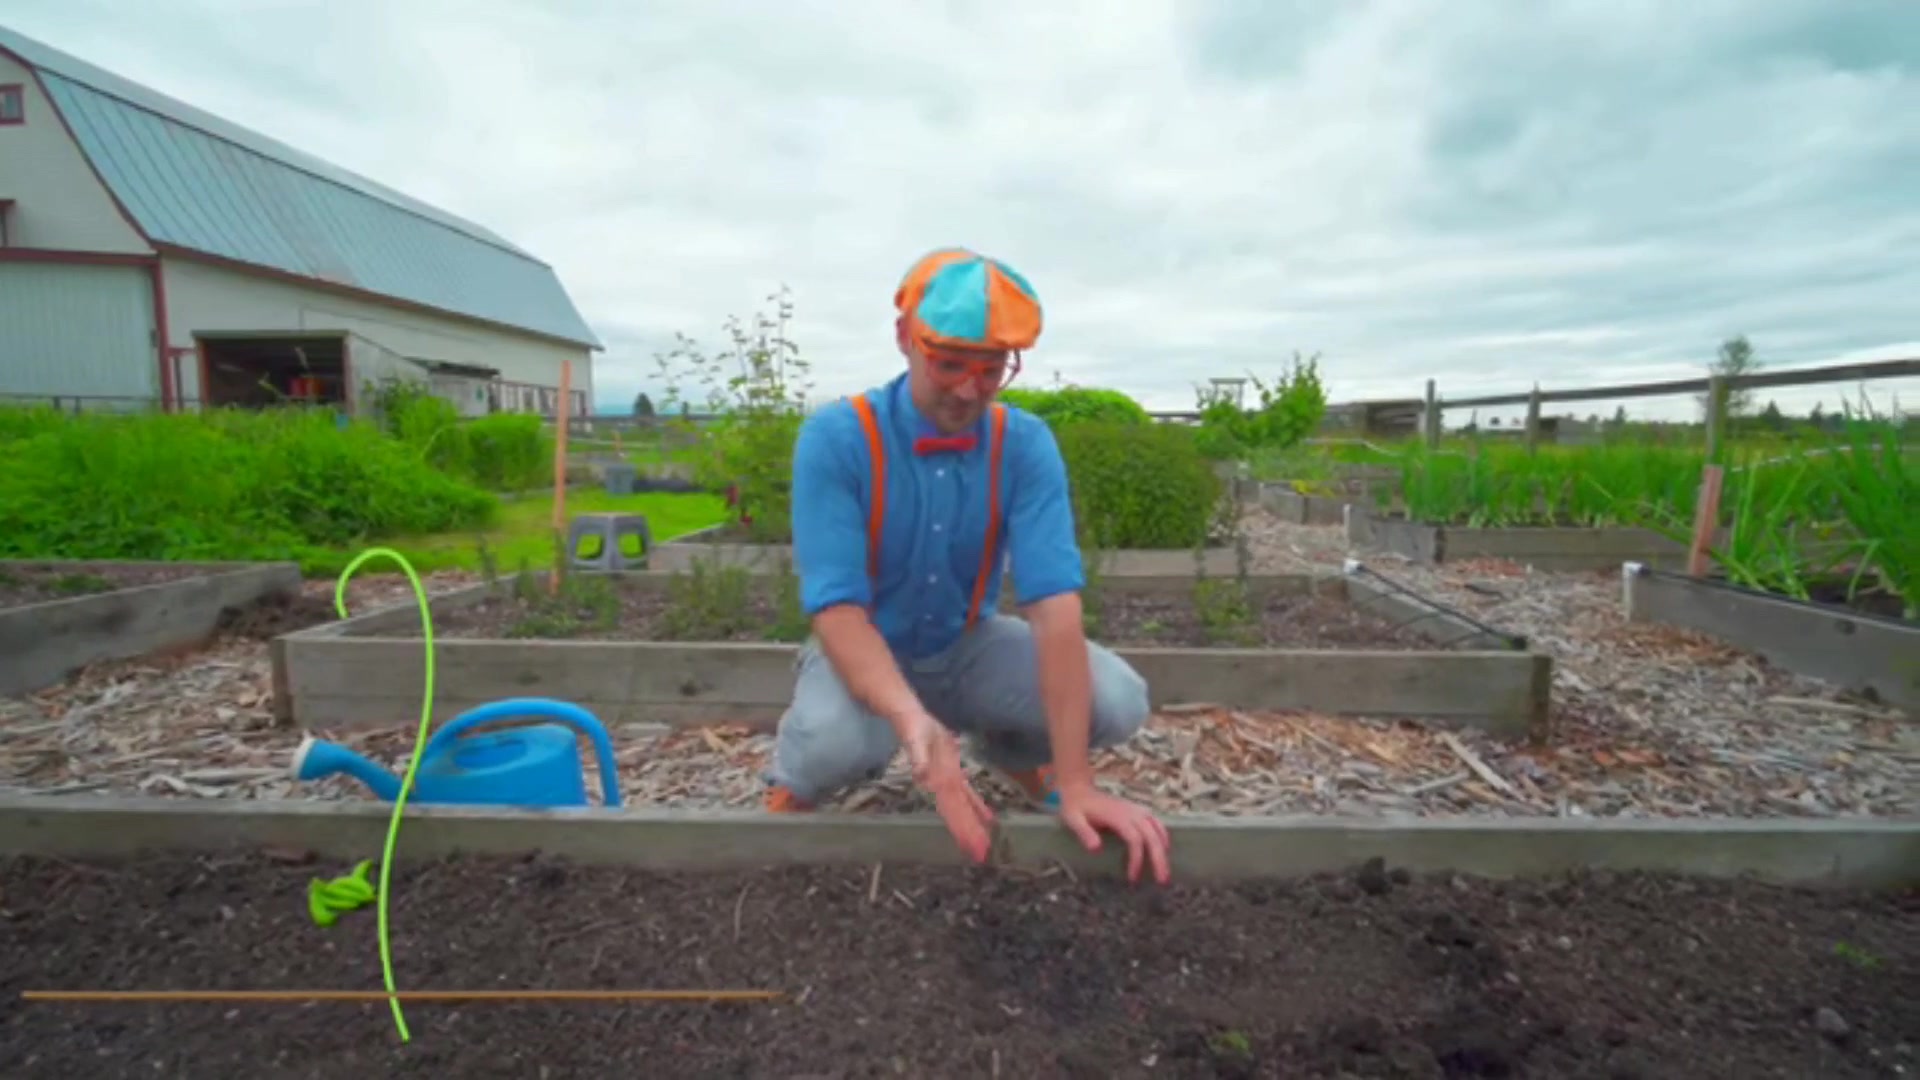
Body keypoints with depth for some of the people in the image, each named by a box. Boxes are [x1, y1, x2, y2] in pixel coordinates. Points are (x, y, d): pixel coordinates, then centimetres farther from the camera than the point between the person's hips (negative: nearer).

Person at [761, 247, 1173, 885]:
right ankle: (794, 788, 3)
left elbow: (1055, 601, -26)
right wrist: (911, 719, -50)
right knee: (834, 742, -37)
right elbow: (836, 607, -30)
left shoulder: (1026, 445, -17)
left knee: (1118, 702, -19)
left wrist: (1074, 783, -32)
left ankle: (1014, 753, 15)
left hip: (968, 645, 3)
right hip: (866, 650, -2)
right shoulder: (833, 439, -23)